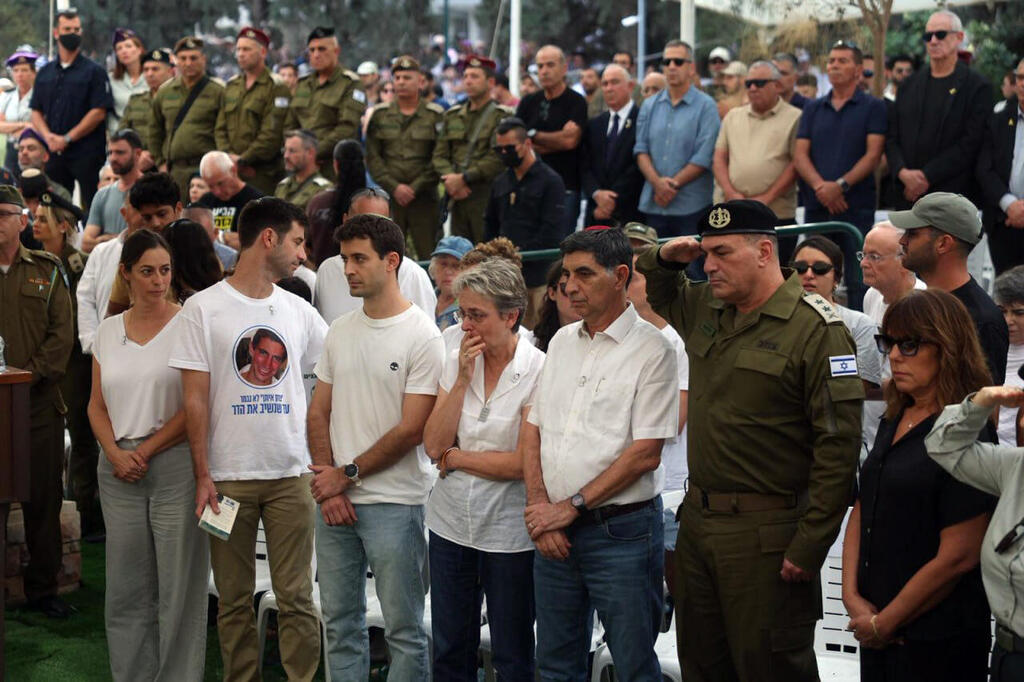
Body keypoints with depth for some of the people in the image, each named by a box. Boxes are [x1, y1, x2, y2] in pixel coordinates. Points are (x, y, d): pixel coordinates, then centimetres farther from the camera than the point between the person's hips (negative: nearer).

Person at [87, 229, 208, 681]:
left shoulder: (187, 326, -3)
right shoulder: (108, 331, 12)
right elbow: (97, 406, 14)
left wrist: (147, 449, -9)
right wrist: (116, 454, -3)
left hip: (175, 463, -4)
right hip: (119, 470, 4)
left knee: (179, 585, -1)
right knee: (125, 586, 7)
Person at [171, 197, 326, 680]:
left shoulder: (299, 311, 9)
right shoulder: (204, 308, -2)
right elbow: (195, 398, -3)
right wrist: (202, 476, -8)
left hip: (290, 475, 2)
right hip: (228, 475, -2)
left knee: (296, 596, 1)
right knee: (234, 599, 6)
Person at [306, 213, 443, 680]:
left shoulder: (421, 336, -9)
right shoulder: (339, 331, 11)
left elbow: (411, 430, -12)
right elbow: (319, 413, 12)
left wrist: (346, 475, -9)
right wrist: (326, 484, -2)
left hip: (394, 502, -6)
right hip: (334, 500, 6)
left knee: (403, 628, 0)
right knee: (340, 623, 12)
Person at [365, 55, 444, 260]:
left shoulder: (435, 115, 4)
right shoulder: (380, 115, 10)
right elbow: (372, 157, 5)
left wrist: (415, 188, -10)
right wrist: (394, 187, -7)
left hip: (424, 197, -1)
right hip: (388, 197, 2)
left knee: (428, 255, -4)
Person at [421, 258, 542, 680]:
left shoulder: (538, 371, -11)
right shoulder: (457, 362, 4)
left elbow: (525, 463, -16)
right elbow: (433, 445, -3)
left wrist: (454, 458, -6)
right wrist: (463, 379, -10)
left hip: (508, 531, -5)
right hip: (451, 522, 5)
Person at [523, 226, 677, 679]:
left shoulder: (651, 349, -9)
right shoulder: (561, 342, 12)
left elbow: (645, 454, -14)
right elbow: (533, 430, 12)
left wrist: (570, 507, -13)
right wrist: (539, 507, -3)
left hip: (620, 532, -6)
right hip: (553, 530, 6)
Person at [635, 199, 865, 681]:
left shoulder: (816, 329, -13)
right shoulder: (705, 308, 10)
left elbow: (838, 446, -17)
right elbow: (660, 294, 35)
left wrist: (810, 546, -19)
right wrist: (664, 258, 10)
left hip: (766, 536, -8)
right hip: (697, 521, 8)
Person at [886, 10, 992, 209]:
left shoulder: (977, 86, 0)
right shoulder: (910, 85, 16)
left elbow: (971, 143, -8)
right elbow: (892, 138, 12)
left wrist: (928, 177, -12)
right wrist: (902, 172, -8)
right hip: (909, 196, 4)